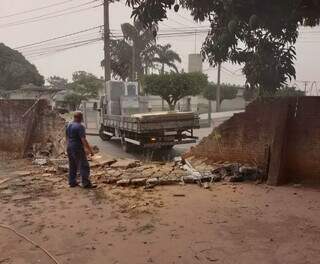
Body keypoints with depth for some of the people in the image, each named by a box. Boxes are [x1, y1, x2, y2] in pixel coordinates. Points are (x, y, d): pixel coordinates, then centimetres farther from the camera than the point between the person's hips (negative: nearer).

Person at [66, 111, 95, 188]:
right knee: (84, 166, -3)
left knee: (72, 166, 16)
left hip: (69, 148, 9)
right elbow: (83, 140, -22)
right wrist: (90, 150, -17)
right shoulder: (80, 127, -17)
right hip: (78, 149, -9)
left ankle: (72, 182, 22)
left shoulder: (69, 125, 9)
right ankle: (86, 183, -2)